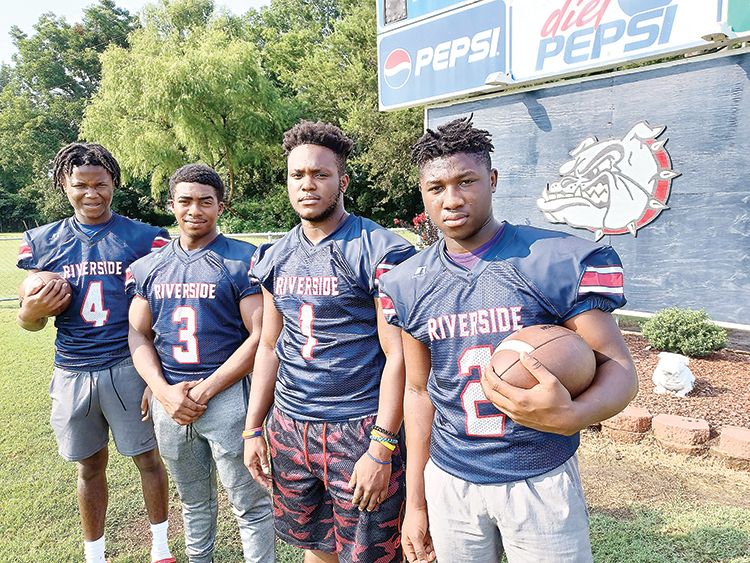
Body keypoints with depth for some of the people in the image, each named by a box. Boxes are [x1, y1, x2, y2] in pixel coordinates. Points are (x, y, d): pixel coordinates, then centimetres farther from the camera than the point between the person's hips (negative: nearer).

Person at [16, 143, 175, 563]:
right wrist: (32, 311, -12)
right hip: (73, 371, 3)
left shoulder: (145, 239, -3)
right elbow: (30, 320, 12)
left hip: (129, 367, -2)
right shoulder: (42, 242, 7)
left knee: (148, 457, 9)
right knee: (91, 466, 16)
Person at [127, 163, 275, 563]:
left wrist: (205, 389, -14)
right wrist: (165, 392, -8)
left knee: (250, 504, 4)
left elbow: (259, 335, -12)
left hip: (226, 393, -4)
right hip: (169, 396, 5)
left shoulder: (243, 261, -7)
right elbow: (139, 336, 8)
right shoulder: (149, 267, 9)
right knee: (193, 502, 22)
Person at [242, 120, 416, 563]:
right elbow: (270, 347, 13)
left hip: (360, 428, -5)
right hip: (289, 427, 6)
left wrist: (381, 449, -17)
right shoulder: (275, 258, 8)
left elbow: (397, 356, -14)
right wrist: (253, 429, 11)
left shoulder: (381, 252, -12)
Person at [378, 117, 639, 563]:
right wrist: (415, 502, 7)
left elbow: (618, 369, -9)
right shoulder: (408, 284, -2)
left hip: (541, 481, -2)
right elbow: (420, 390, 5)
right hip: (449, 482, 3)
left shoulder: (560, 262, -12)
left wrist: (571, 416, -32)